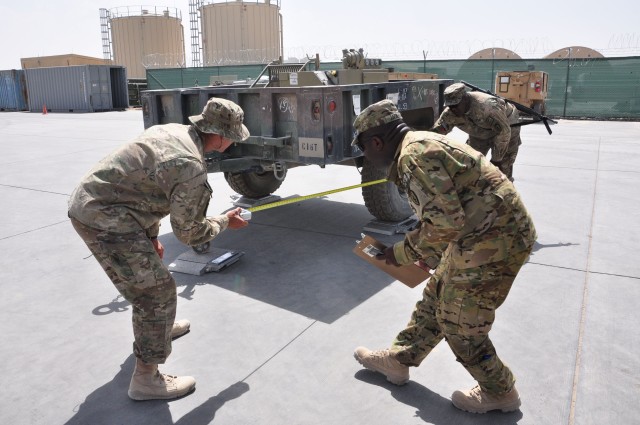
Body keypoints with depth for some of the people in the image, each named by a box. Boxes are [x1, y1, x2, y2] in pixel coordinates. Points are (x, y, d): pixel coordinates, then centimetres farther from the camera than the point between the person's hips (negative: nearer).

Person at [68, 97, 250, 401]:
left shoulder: (172, 130, 6)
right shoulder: (192, 168, -22)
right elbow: (189, 233, -12)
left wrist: (151, 236, 21)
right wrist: (225, 222, 6)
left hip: (88, 201, 10)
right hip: (105, 219, -10)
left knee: (146, 273, 27)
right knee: (158, 291, -3)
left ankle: (156, 327, 50)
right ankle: (146, 380, 8)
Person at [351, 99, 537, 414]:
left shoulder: (412, 155, -20)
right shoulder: (421, 144, 13)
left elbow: (445, 222, -25)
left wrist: (405, 252, -11)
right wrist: (430, 253, 25)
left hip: (495, 238, -10)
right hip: (485, 232, 10)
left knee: (458, 322, 5)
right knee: (436, 298, 18)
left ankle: (500, 393, 26)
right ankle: (398, 360, 34)